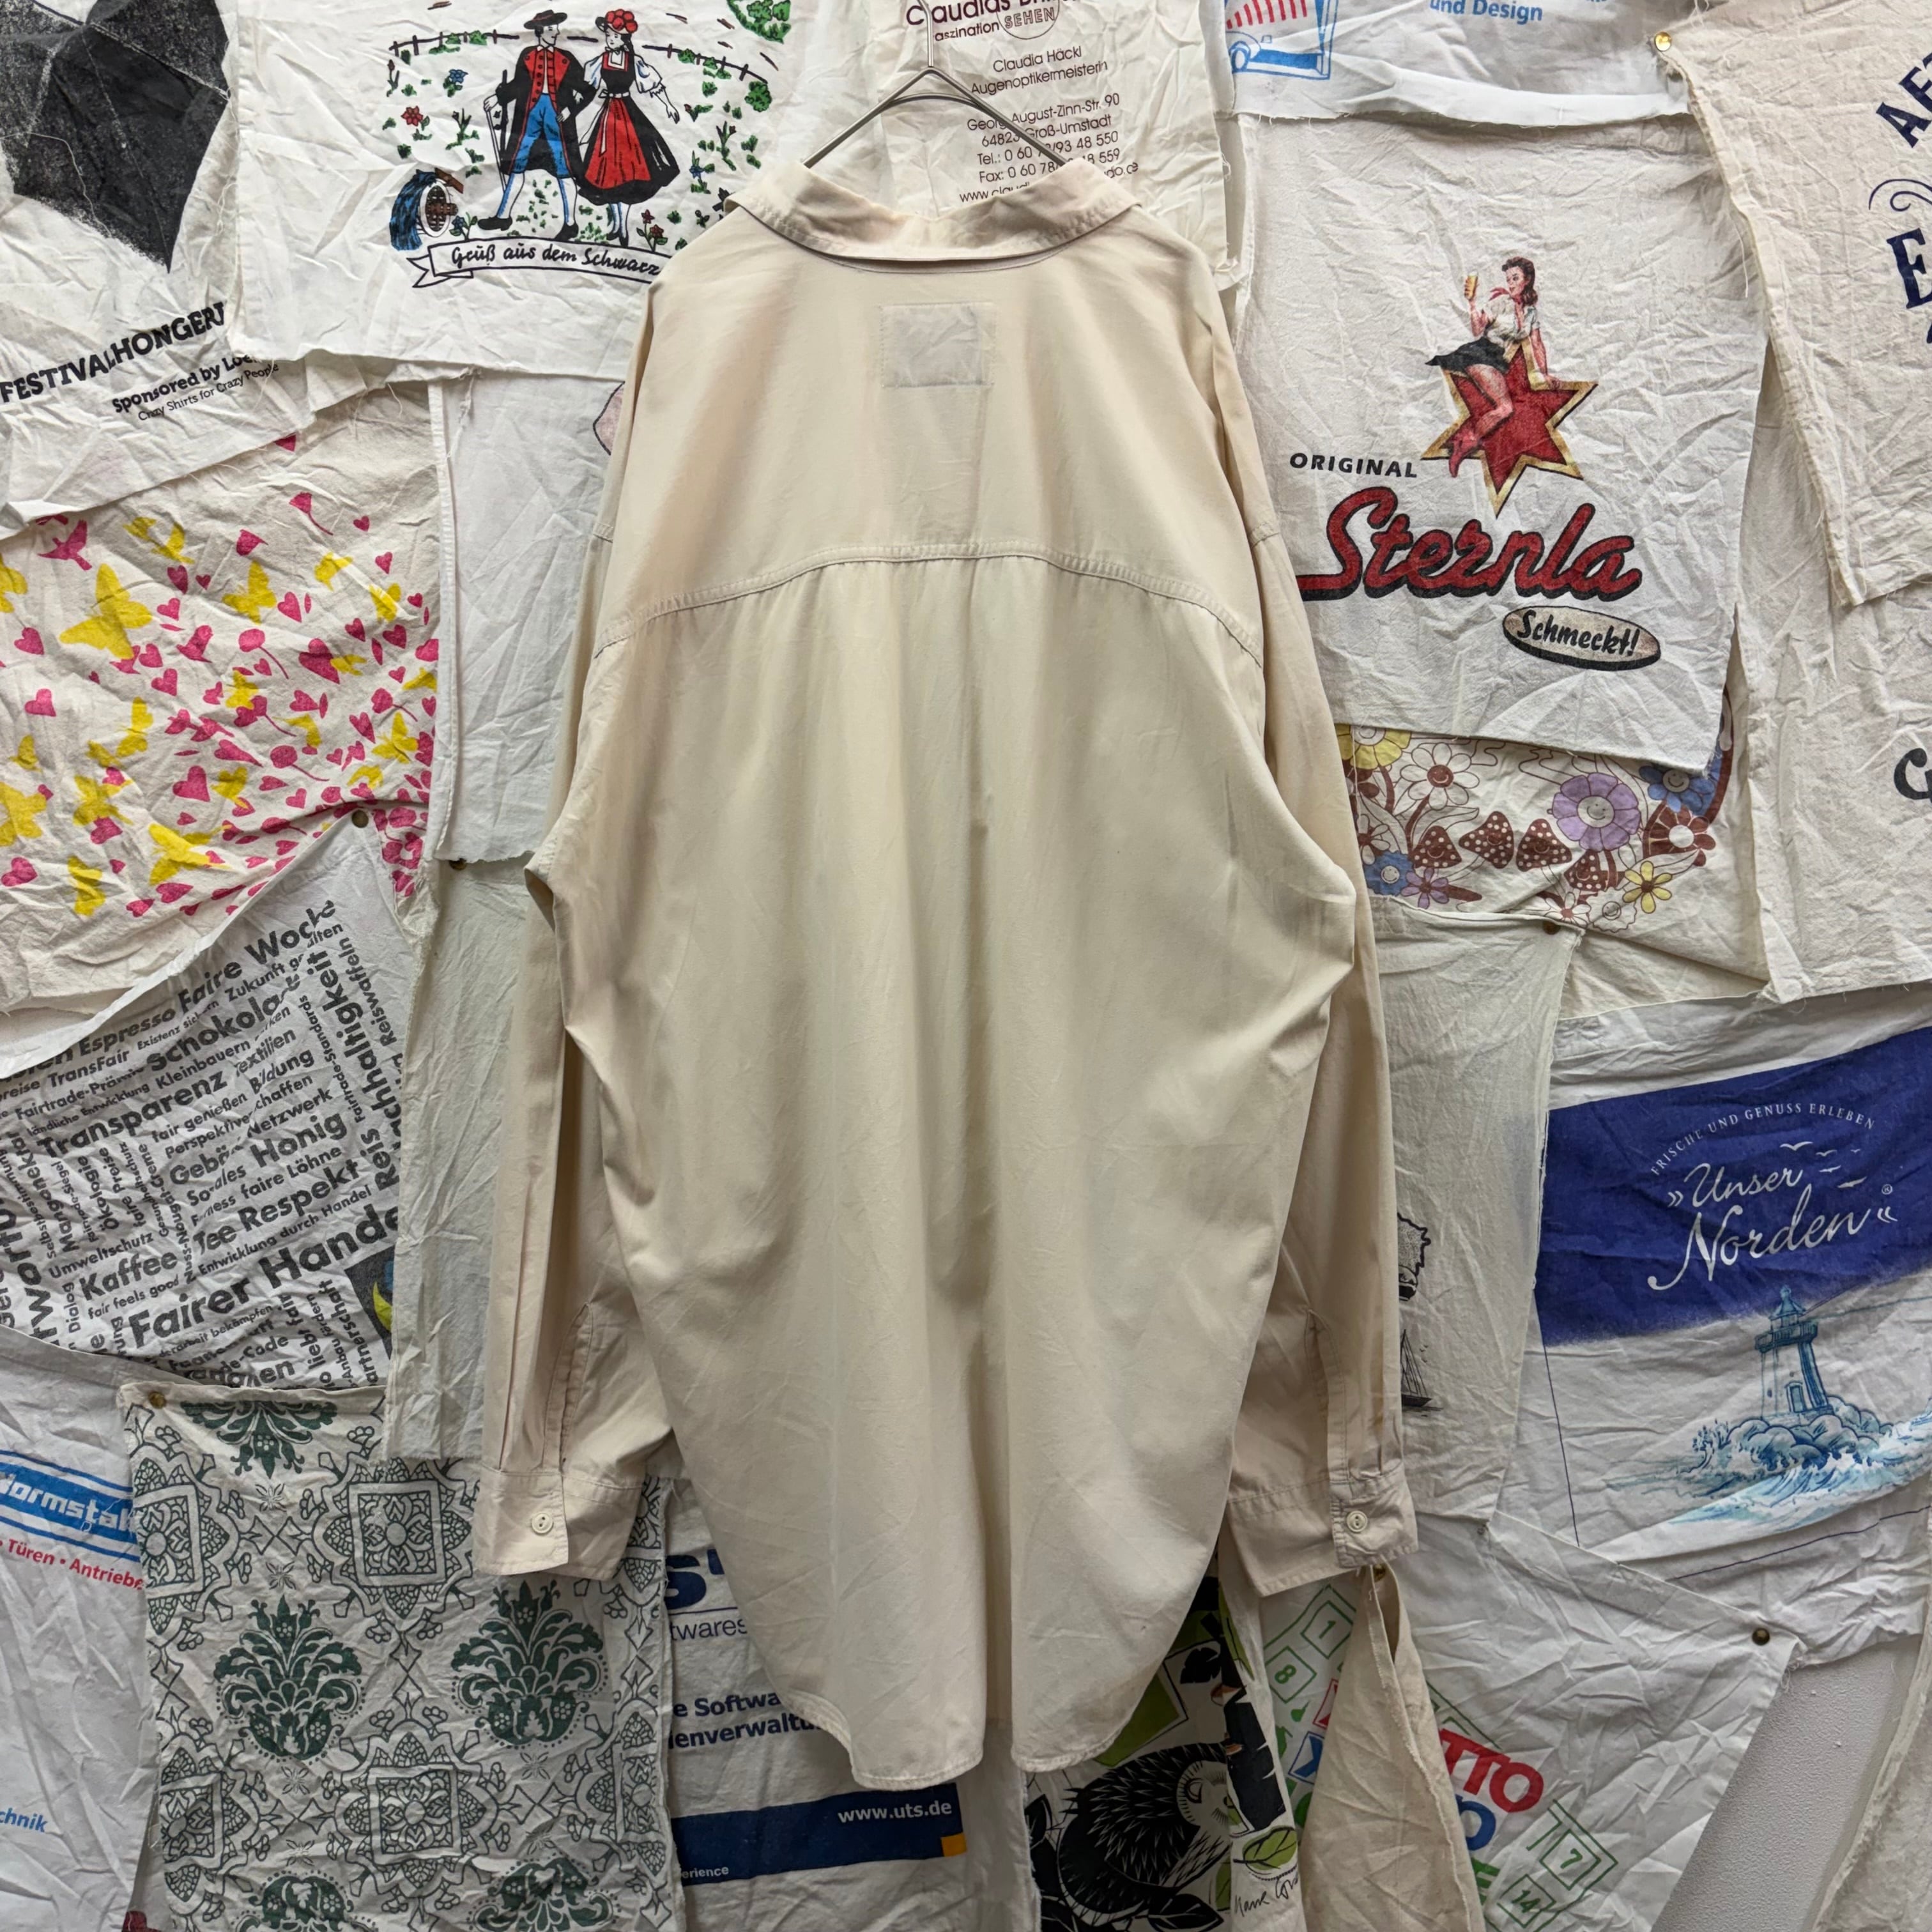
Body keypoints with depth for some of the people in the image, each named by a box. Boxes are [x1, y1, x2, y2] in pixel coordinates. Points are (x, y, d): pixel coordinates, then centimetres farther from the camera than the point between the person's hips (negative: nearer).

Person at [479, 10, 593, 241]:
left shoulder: (566, 60, 2)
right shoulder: (527, 56, 6)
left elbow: (588, 89, 1)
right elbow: (517, 85, 13)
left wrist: (570, 109, -9)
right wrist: (499, 99, 1)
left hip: (556, 115, -2)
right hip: (530, 114, 2)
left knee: (563, 169, -2)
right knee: (516, 165, 6)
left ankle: (570, 224, 4)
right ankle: (503, 216, 15)